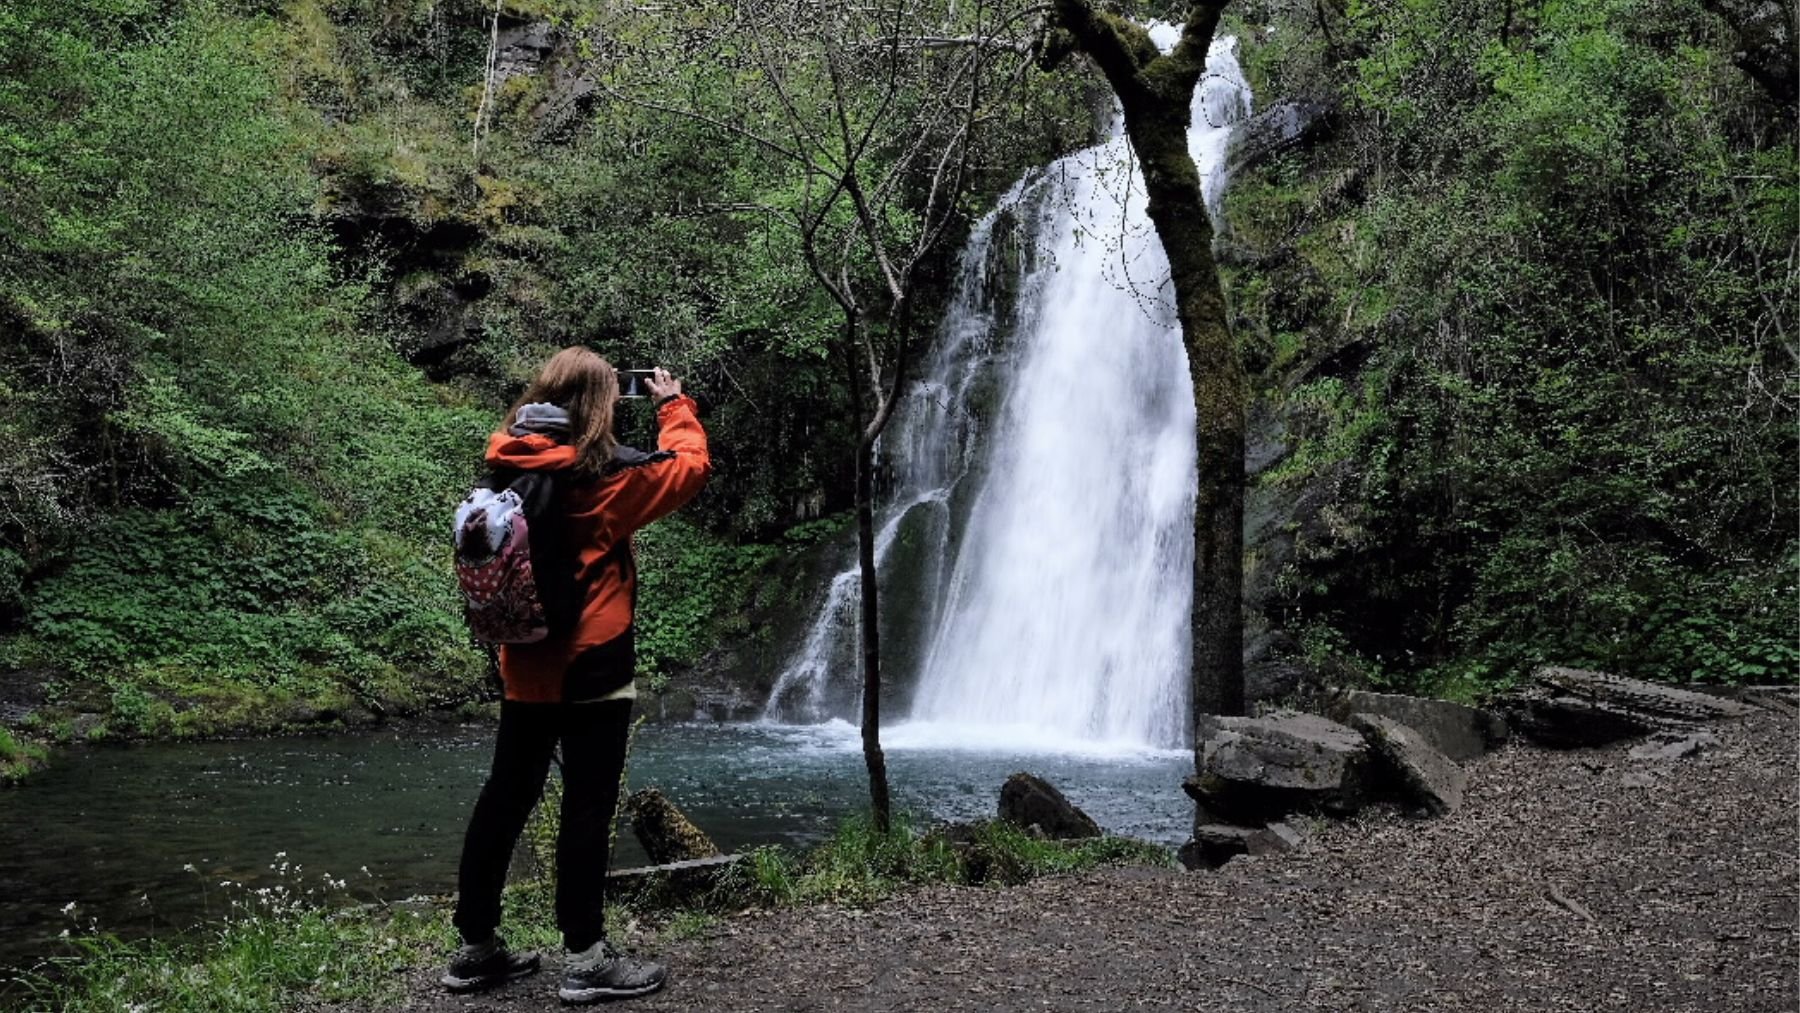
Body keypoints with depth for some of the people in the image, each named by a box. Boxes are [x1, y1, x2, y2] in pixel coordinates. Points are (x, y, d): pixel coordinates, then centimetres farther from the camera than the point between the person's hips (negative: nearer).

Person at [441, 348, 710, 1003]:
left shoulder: (506, 463, 3)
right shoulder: (603, 471, -13)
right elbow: (690, 466, -1)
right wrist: (673, 405, 13)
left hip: (525, 661, 6)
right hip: (592, 662, -6)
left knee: (505, 797, 13)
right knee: (587, 807, -1)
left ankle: (476, 947, 21)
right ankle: (586, 959, 4)